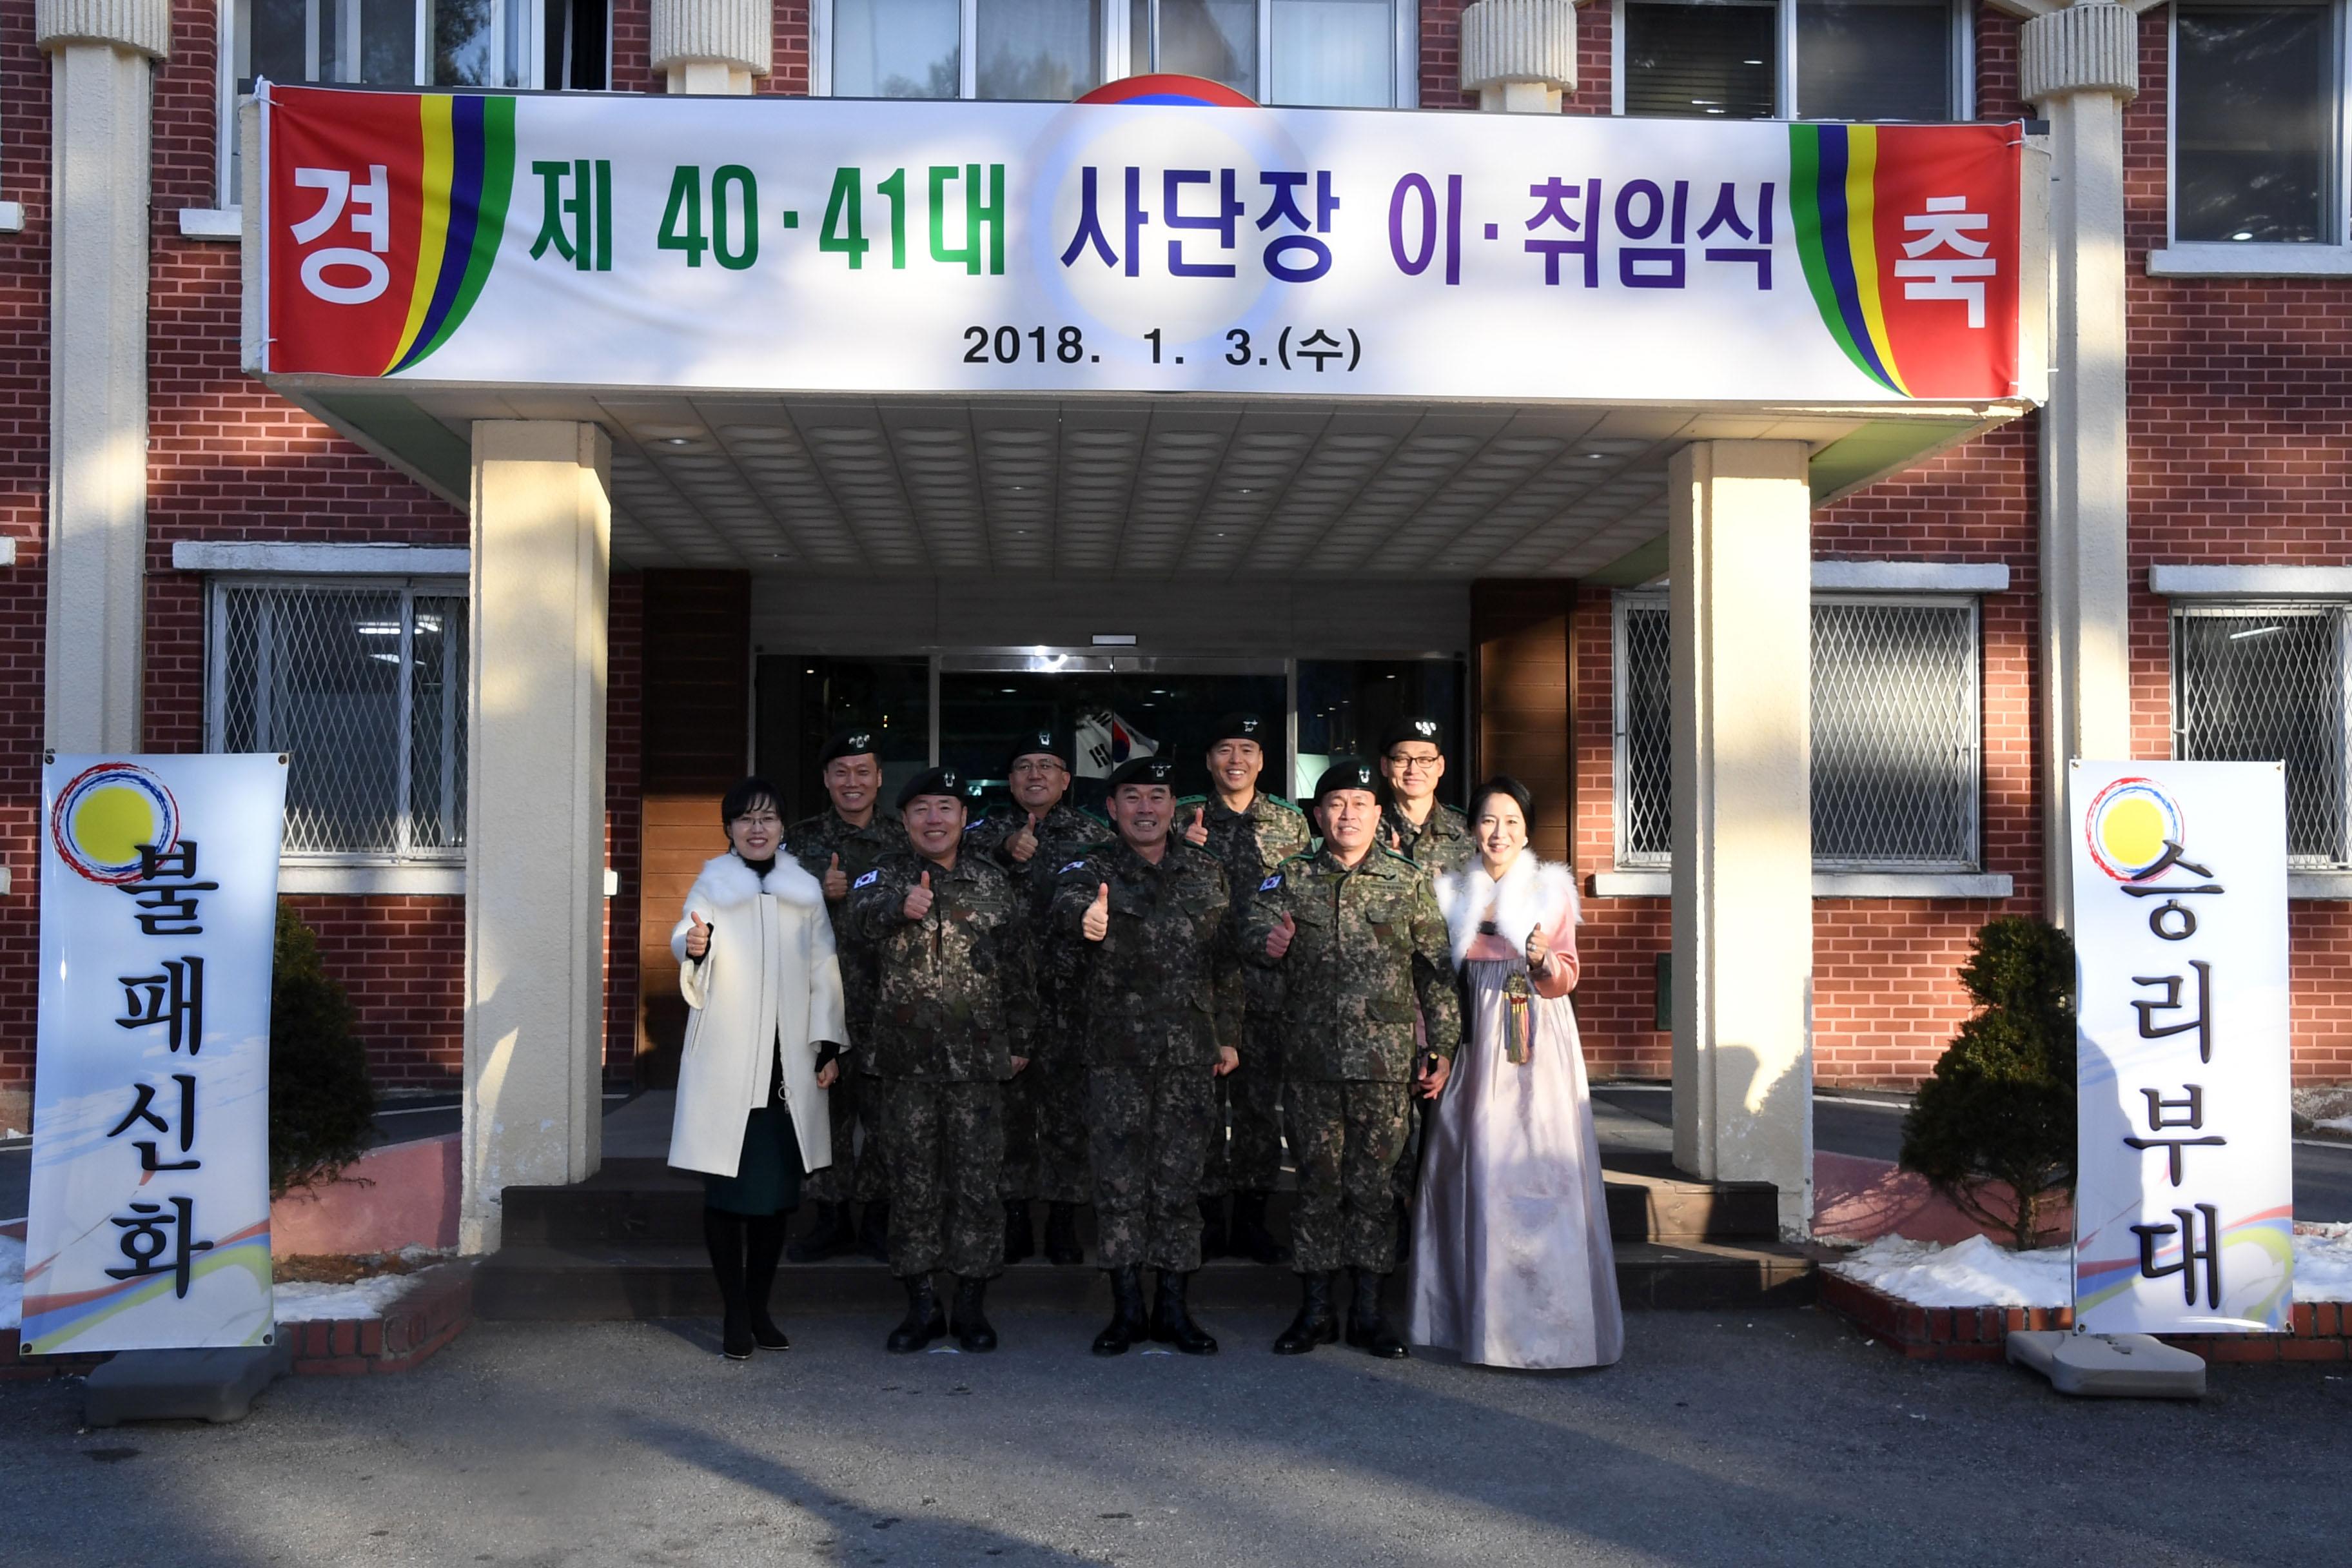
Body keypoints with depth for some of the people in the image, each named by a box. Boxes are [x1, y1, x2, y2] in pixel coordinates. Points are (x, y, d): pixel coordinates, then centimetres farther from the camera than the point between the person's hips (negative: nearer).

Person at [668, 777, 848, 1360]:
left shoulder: (805, 890, 10)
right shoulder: (713, 885, 3)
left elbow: (824, 971, 11)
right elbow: (685, 933, -14)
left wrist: (828, 1046, 4)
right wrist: (694, 945, -37)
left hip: (789, 1065, 3)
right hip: (726, 1063, -2)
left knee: (777, 1191, 6)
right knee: (727, 1190, -3)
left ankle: (759, 1308, 18)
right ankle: (734, 1313, 6)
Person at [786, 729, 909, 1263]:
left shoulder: (904, 840, 8)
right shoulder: (801, 839, 10)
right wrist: (821, 893, -10)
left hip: (889, 998, -1)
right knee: (826, 1105, 3)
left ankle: (880, 1218, 13)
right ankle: (831, 1217, 13)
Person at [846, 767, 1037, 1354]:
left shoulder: (994, 885, 8)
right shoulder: (887, 876, 4)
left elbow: (1017, 968, 12)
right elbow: (861, 914, -20)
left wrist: (1020, 1039, 9)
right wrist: (900, 906, -41)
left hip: (977, 1060, 0)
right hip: (904, 1059, 0)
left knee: (977, 1179, 3)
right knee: (912, 1179, 6)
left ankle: (972, 1306, 14)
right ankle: (920, 1306, 16)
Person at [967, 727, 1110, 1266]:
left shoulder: (1093, 837, 7)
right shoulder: (986, 835, 11)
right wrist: (1007, 853, -18)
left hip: (1070, 995, -1)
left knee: (1068, 1107, 1)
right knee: (1010, 1105, 6)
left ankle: (1064, 1222, 11)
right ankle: (1014, 1218, 17)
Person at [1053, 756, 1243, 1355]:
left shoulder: (1205, 873, 9)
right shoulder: (1095, 868, -2)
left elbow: (1226, 959, 14)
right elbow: (1066, 897, -26)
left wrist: (1228, 1035, 11)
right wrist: (1085, 913, -50)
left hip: (1190, 1052, 2)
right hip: (1117, 1051, -2)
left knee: (1180, 1177, 6)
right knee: (1119, 1178, 2)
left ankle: (1173, 1307, 16)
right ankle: (1126, 1308, 13)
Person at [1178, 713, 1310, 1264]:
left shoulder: (1290, 823, 9)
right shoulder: (1184, 819, 5)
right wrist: (1184, 849, -13)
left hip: (1267, 985, 1)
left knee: (1261, 1102, 6)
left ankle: (1251, 1219, 17)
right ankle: (1208, 1217, 14)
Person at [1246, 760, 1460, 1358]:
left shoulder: (1408, 883, 5)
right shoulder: (1292, 879, 7)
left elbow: (1437, 971, 6)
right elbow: (1255, 928, -6)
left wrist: (1441, 1048, 2)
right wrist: (1266, 940, -30)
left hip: (1385, 1061, 0)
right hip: (1310, 1059, 1)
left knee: (1373, 1182, 5)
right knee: (1317, 1180, 7)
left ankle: (1368, 1311, 15)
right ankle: (1315, 1310, 16)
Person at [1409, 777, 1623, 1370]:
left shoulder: (1551, 889, 4)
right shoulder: (1452, 892, 10)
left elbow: (1565, 980, 2)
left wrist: (1545, 960, -20)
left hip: (1538, 1045, -2)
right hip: (1473, 1042, 2)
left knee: (1539, 1166, -6)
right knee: (1477, 1170, 1)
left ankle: (1547, 1316, 1)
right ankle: (1482, 1315, 10)